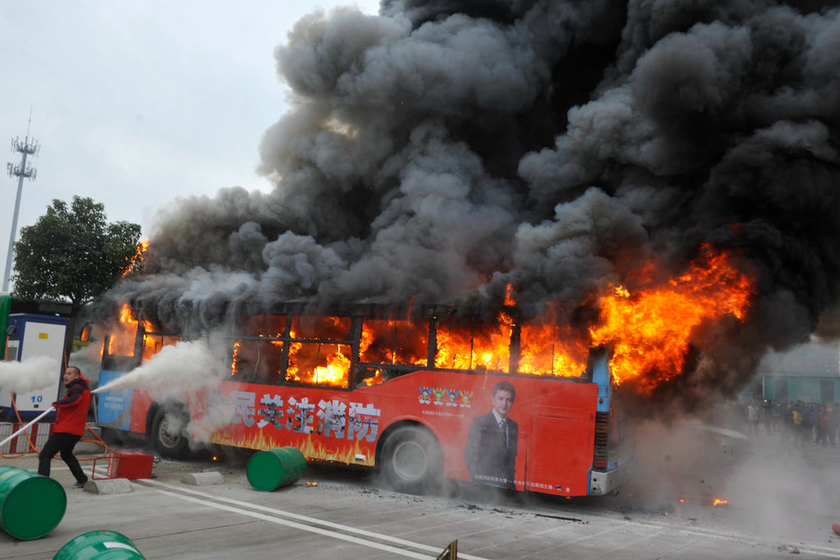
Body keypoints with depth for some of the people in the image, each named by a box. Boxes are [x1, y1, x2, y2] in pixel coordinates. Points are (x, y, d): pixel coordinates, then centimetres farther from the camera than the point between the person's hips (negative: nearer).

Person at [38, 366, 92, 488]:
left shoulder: (76, 388, -12)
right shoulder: (84, 389, 17)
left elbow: (74, 400, -34)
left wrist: (58, 403, -22)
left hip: (65, 430, -10)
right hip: (77, 431, 10)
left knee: (45, 455, -9)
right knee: (66, 455, 30)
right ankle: (82, 479, 32)